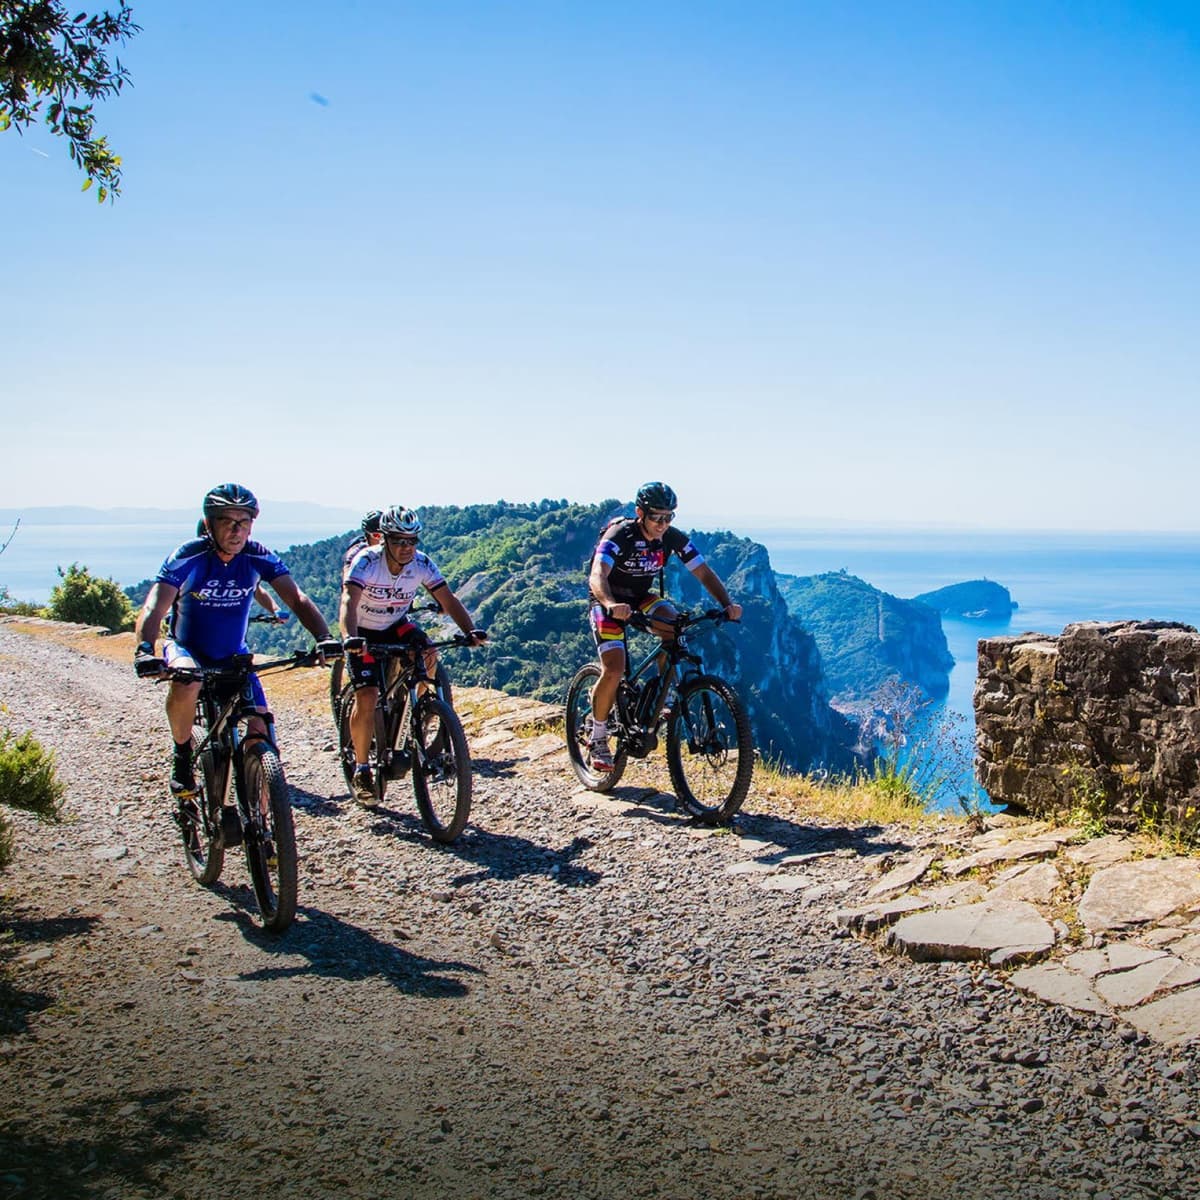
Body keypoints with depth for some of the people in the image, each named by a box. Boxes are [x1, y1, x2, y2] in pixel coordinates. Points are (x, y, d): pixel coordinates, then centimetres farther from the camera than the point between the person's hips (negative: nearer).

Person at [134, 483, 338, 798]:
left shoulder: (259, 557, -15)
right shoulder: (187, 557, -23)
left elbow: (297, 599, -23)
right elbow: (153, 609, -32)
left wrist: (323, 638, -41)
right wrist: (145, 650, -52)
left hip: (234, 656, 3)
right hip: (187, 648, -3)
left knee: (261, 732, -11)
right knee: (187, 684, -38)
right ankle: (182, 755, -10)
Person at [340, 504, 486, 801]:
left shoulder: (422, 564, -18)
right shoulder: (366, 562, -28)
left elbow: (448, 599, -20)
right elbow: (349, 601, -40)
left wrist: (470, 630, -37)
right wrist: (349, 638, -59)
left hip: (396, 626, 3)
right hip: (364, 633, -3)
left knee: (428, 653, -26)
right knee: (367, 697, -19)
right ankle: (361, 768, -1)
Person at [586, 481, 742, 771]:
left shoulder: (674, 538, -13)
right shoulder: (619, 536, -27)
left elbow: (704, 573, -13)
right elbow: (597, 576, -41)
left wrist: (727, 604, -31)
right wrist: (611, 605, -61)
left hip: (642, 598, 5)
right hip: (609, 602, -4)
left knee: (676, 627, -27)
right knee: (614, 671, -20)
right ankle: (598, 739, 0)